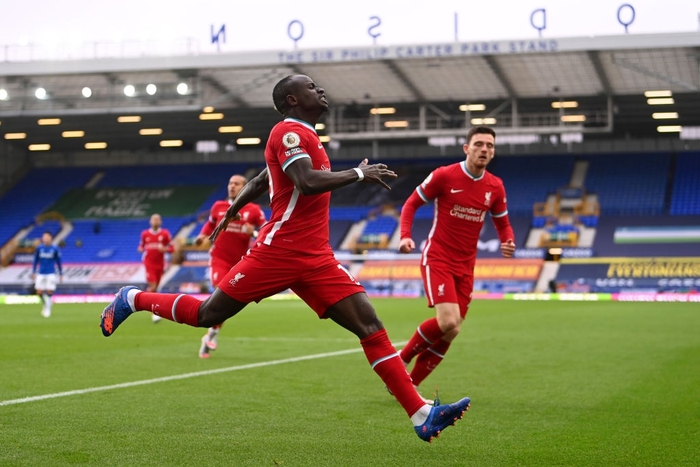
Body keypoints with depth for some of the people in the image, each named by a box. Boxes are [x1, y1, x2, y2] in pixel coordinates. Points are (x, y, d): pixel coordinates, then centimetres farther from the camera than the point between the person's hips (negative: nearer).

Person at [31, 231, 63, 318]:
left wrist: (60, 274, 7)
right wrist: (33, 272, 11)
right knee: (39, 292, -3)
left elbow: (58, 262, 6)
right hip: (41, 273, 2)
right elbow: (36, 261, 11)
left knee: (49, 292, -7)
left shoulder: (55, 249, -2)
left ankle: (47, 309, 11)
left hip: (51, 273, -2)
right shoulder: (39, 248, 2)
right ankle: (46, 303, 27)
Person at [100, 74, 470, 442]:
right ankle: (132, 299, 29)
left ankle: (422, 416, -11)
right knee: (206, 315, 2)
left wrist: (229, 214, 41)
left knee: (370, 326, -6)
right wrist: (359, 173, -14)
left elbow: (258, 181, 32)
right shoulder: (288, 132, -8)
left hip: (317, 260, 8)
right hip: (278, 252, -8)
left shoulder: (302, 137, 21)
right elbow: (307, 183, -25)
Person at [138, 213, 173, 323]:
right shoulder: (145, 234, 2)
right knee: (153, 287, -14)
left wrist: (164, 249, -18)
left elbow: (171, 248, 2)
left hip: (160, 264, 2)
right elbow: (141, 246, 15)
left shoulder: (165, 234, -1)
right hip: (149, 263, -2)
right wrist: (141, 249, -8)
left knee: (155, 287, 11)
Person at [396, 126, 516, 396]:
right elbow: (411, 203, 1)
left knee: (450, 332, 3)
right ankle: (402, 359, 2)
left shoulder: (495, 187, 4)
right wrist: (405, 236, -15)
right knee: (448, 323, -23)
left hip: (465, 266, 5)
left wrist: (508, 242, -8)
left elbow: (502, 224, 15)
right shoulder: (444, 176, -9)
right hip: (437, 259, -5)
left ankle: (411, 385, 19)